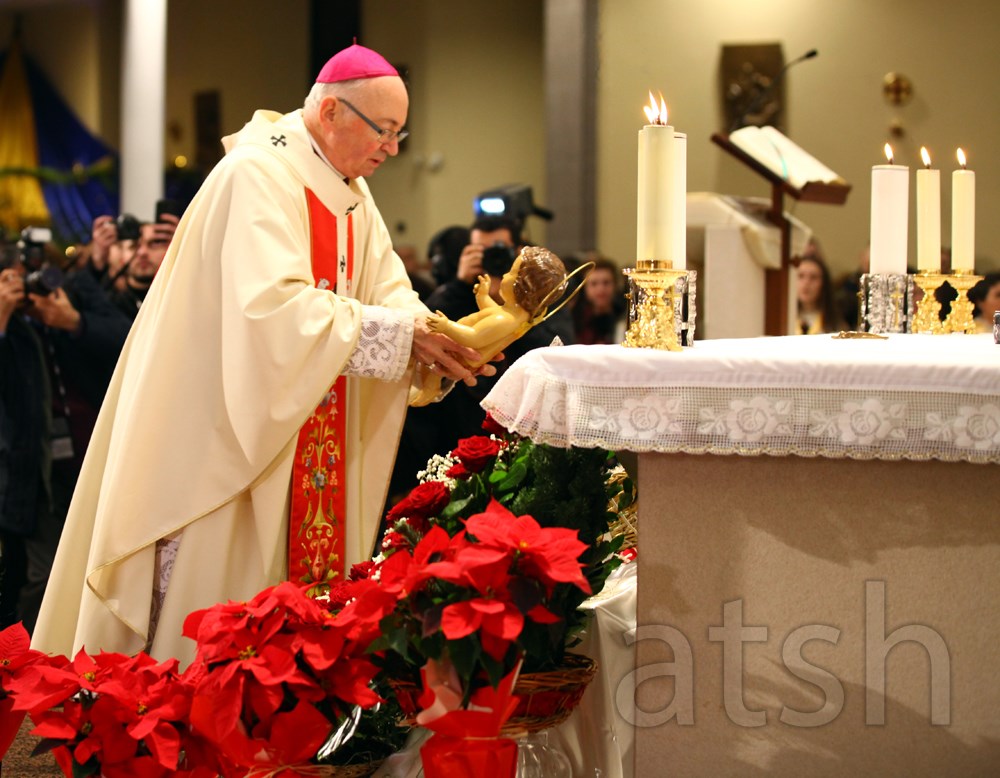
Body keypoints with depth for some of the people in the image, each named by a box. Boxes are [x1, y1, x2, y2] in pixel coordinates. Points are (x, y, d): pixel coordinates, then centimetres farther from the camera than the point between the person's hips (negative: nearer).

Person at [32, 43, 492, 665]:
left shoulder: (351, 194, 13)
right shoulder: (258, 173, -16)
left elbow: (391, 294, 5)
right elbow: (272, 307, -29)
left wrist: (449, 338, -16)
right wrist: (400, 332, -27)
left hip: (310, 453, 8)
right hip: (224, 441, -8)